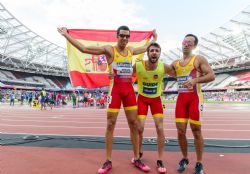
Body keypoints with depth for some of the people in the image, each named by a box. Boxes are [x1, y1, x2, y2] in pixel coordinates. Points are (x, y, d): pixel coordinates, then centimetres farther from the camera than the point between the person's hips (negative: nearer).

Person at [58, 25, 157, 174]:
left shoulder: (131, 50, 13)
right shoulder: (109, 50, -2)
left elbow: (146, 48, 34)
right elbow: (84, 49, -5)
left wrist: (155, 38, 44)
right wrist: (66, 35, -3)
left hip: (129, 89, 5)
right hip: (115, 89, -4)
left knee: (134, 124, 6)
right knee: (110, 125, 1)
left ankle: (137, 159, 21)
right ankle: (108, 161, 17)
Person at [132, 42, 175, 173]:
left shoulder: (164, 67, -18)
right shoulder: (138, 66, -21)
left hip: (156, 99, 1)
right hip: (142, 98, 0)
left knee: (160, 129, -3)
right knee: (139, 128, 1)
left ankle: (160, 160, 15)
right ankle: (139, 153, 30)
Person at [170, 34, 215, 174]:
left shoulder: (199, 59, 2)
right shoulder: (175, 63, 16)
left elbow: (211, 75, -7)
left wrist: (195, 80, -21)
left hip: (195, 97, -4)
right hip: (181, 98, 4)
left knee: (196, 130, 0)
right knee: (181, 130, 3)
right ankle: (185, 158, 24)